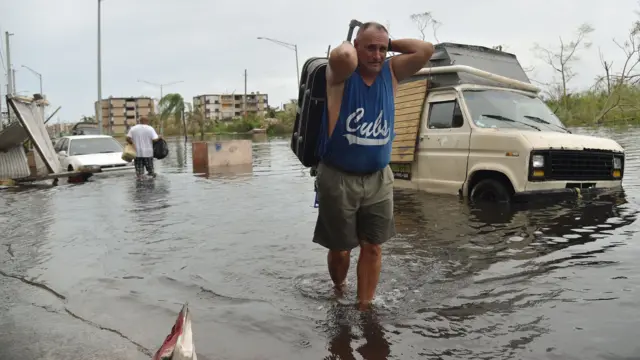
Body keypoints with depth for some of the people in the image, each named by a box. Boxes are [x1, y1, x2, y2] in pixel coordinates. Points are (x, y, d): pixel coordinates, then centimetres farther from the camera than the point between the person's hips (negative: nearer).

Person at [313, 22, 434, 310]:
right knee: (340, 249, 11)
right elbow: (343, 56, -35)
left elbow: (426, 50, -9)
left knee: (372, 247, 7)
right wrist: (348, 44, -13)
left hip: (379, 179, 4)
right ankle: (339, 290, 41)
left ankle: (365, 306, 22)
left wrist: (390, 44, -3)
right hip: (338, 178, -3)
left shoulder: (391, 72, 2)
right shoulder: (342, 74, -11)